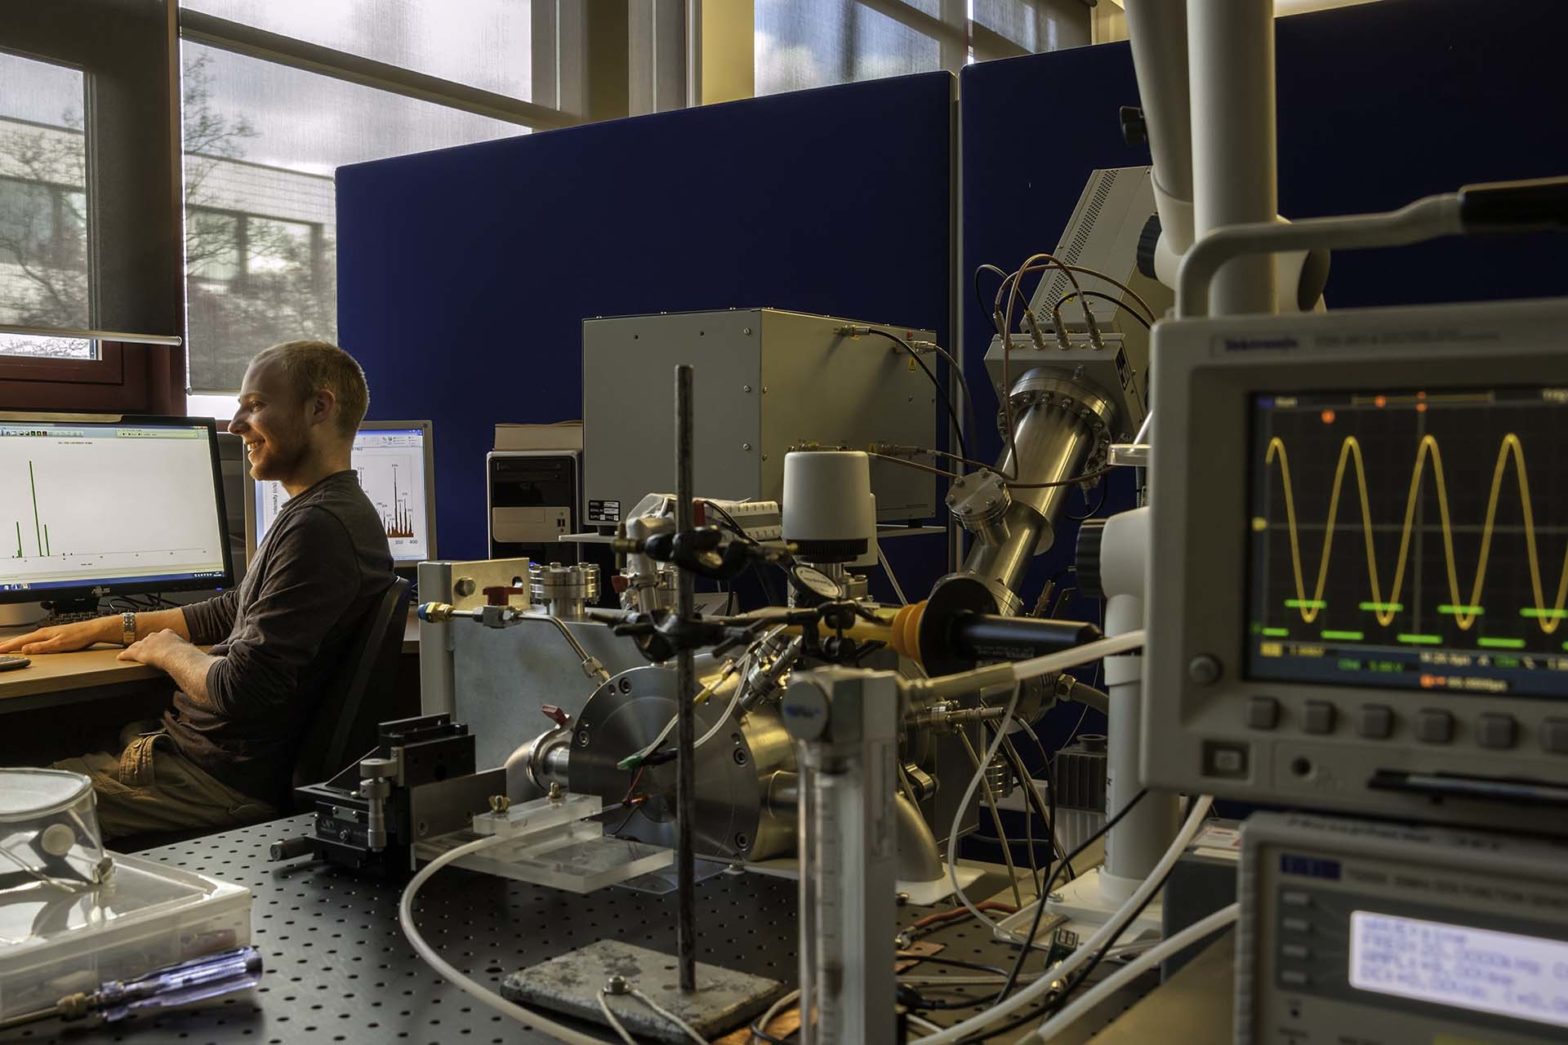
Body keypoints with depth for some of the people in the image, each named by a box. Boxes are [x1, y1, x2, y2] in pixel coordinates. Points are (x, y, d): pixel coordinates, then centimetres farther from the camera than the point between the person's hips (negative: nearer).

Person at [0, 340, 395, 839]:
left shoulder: (321, 527, -22)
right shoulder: (314, 513, 15)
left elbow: (240, 690, -24)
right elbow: (229, 613, 26)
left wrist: (169, 651, -3)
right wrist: (101, 628, 22)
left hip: (225, 783, -10)